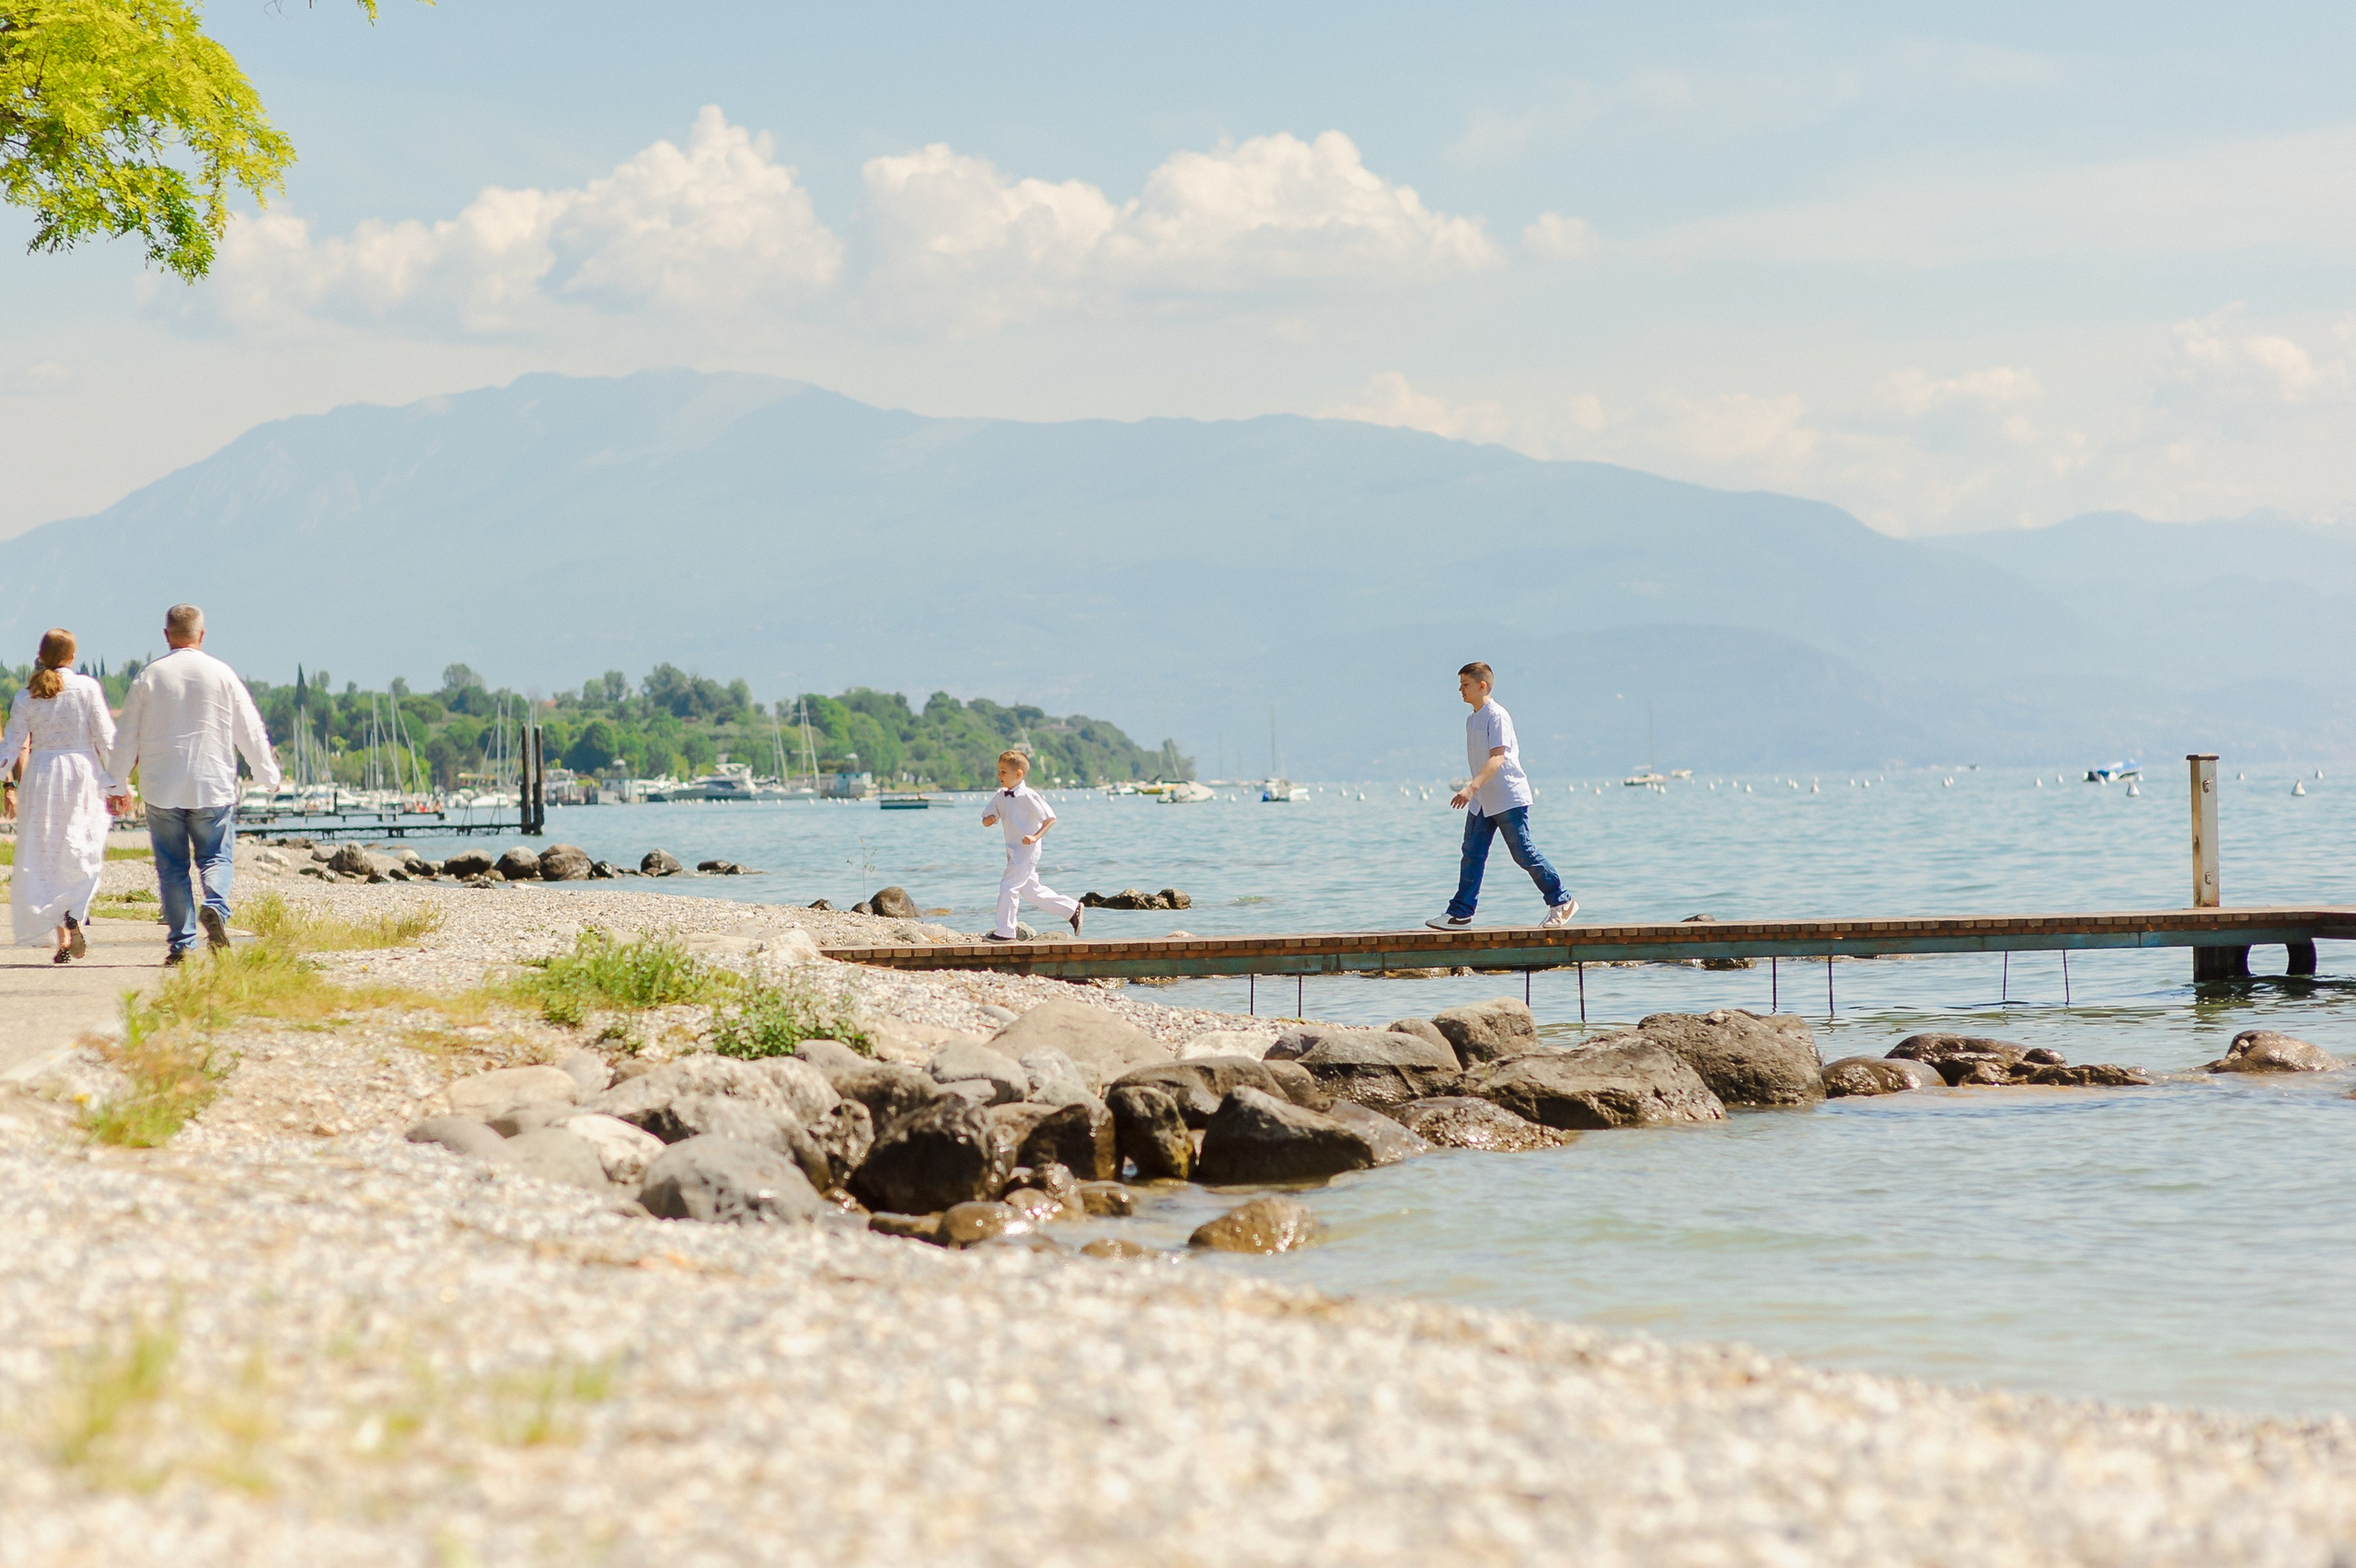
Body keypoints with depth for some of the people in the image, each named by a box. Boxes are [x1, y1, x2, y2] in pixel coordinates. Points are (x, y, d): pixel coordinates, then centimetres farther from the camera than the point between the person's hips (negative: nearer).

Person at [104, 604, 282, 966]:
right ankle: (215, 906, -22)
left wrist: (118, 783, 14)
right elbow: (250, 731, 4)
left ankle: (181, 943, 1)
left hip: (162, 790, 0)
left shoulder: (149, 677, 1)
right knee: (215, 857, 8)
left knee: (172, 866, 6)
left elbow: (127, 736, 4)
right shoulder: (222, 675, 0)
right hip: (213, 787, 0)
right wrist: (269, 776, 16)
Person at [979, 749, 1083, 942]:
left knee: (1008, 887, -10)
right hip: (1014, 851, 9)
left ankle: (1005, 931, -2)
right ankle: (1072, 908, 26)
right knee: (1031, 890, 15)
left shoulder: (1027, 796, -16)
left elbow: (1050, 818, -15)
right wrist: (988, 820, -10)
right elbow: (987, 819, 14)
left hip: (1026, 851, -9)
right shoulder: (1001, 797, 7)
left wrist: (1036, 837, -26)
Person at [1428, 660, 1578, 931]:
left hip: (1509, 799, -9)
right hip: (1482, 801, 9)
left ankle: (1562, 902, 9)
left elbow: (1497, 758, -25)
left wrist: (1472, 787, -35)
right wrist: (1473, 791, 22)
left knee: (1524, 854, -3)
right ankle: (1460, 913, 0)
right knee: (1472, 853, 2)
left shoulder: (1497, 716, -15)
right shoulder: (1472, 720, 13)